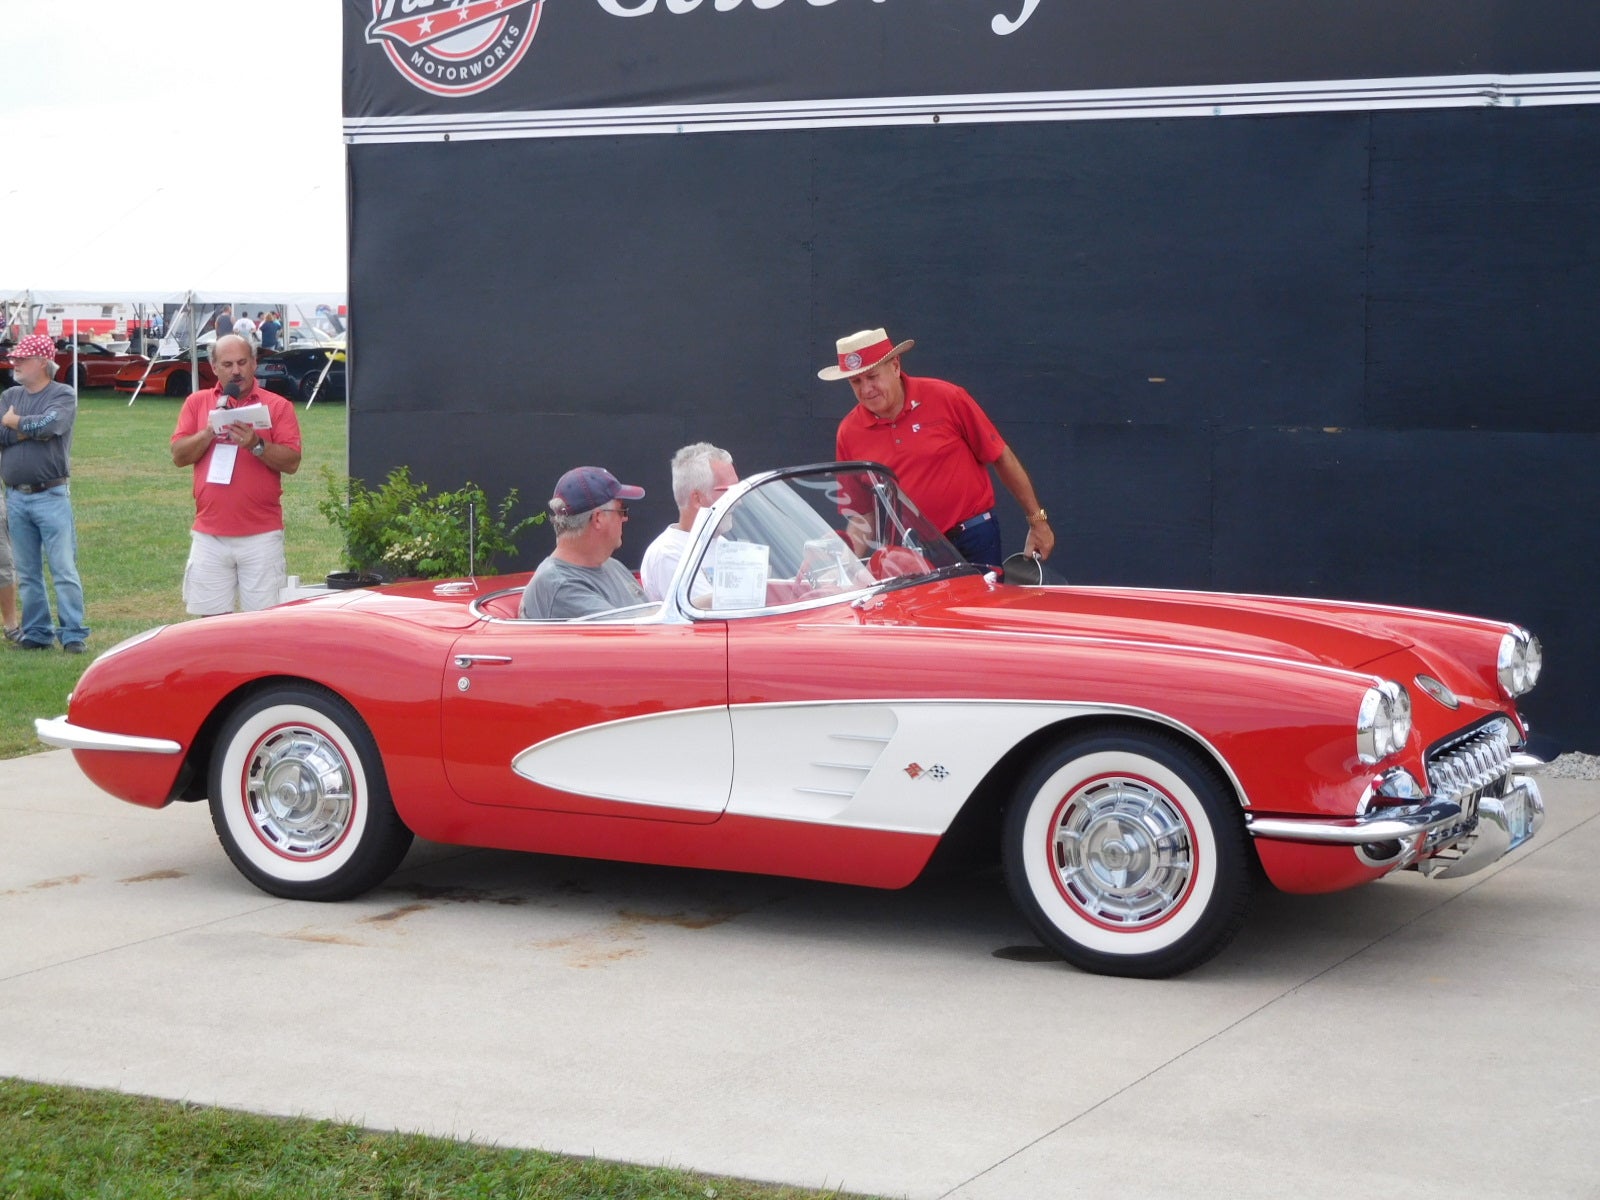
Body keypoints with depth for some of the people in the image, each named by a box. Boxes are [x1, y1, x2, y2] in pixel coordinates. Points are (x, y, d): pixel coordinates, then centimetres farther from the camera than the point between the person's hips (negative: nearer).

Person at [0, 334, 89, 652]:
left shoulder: (63, 396, -2)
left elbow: (50, 423, -21)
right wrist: (31, 430, -10)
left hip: (51, 497, -5)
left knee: (64, 571, -6)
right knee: (27, 574, 9)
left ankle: (73, 634, -3)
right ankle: (36, 632, 17)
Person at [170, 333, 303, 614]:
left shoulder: (277, 406, 3)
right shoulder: (197, 403, 11)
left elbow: (292, 462, -4)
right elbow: (179, 456, 3)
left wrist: (256, 444, -19)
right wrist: (211, 430, -10)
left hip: (261, 535, -2)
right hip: (209, 535, 2)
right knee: (211, 620, 3)